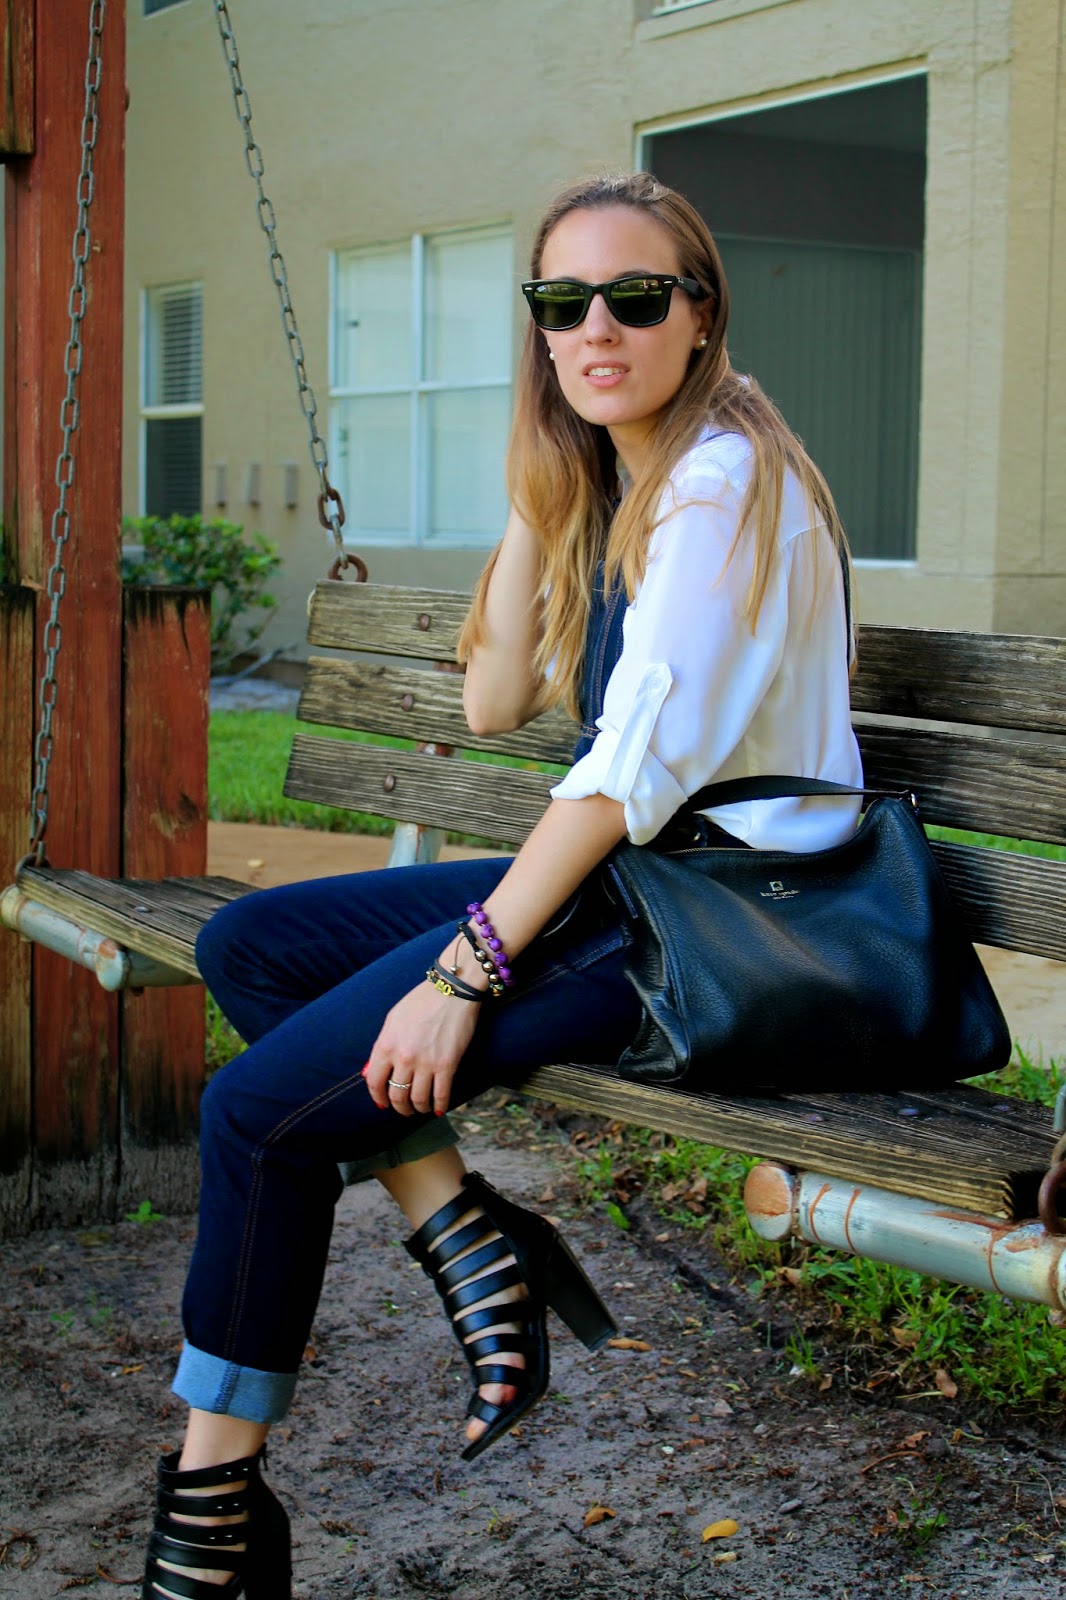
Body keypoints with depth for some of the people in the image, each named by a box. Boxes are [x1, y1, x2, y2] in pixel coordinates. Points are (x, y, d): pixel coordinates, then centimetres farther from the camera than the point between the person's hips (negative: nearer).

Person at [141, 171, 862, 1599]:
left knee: (260, 1105, -13)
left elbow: (640, 762, -21)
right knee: (250, 944, 4)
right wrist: (534, 500, 4)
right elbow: (494, 703, 13)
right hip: (614, 877, 10)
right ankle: (470, 1239, -3)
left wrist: (467, 967, -21)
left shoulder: (724, 479, -14)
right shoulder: (607, 485, 14)